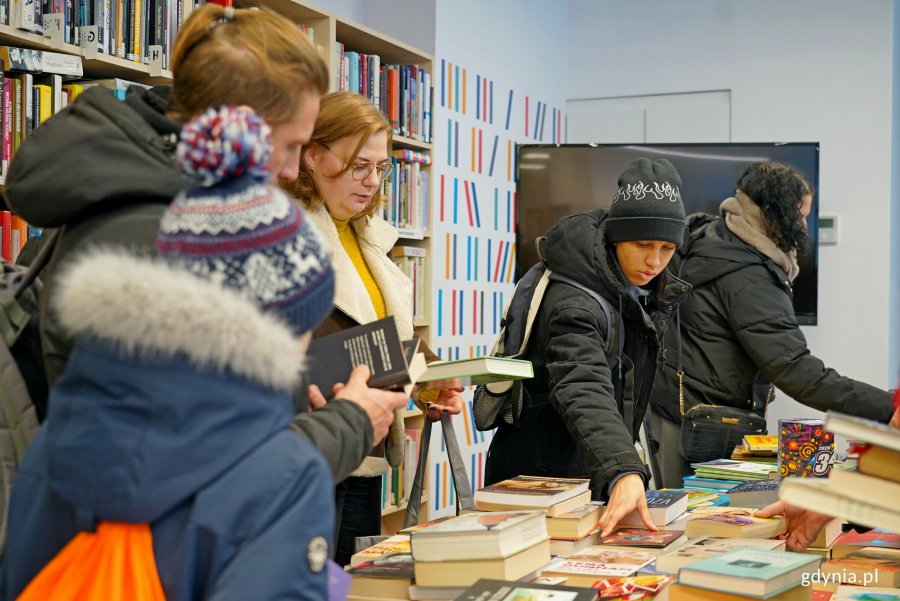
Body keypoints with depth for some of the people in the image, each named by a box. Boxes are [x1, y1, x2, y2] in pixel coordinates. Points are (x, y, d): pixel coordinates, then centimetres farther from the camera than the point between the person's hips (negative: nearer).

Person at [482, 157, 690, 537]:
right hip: (540, 477, -8)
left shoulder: (646, 295, 4)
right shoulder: (572, 304, -25)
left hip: (591, 478, 8)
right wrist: (623, 473, -56)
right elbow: (583, 392, -41)